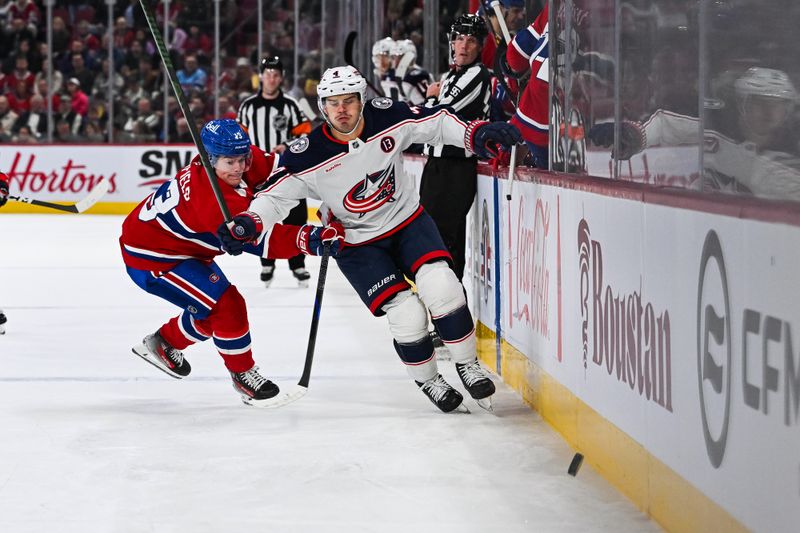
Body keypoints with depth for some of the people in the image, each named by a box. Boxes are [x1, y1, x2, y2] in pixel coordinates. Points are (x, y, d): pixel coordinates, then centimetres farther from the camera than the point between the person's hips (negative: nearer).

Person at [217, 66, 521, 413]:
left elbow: (436, 122, -4)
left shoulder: (387, 117, -15)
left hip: (407, 219, 2)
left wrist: (476, 134, -19)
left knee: (441, 287, -20)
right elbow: (275, 195, -17)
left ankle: (467, 365, 2)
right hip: (356, 243, -2)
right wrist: (248, 224, -36)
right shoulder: (307, 156, -21)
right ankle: (428, 382, 13)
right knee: (407, 316, -14)